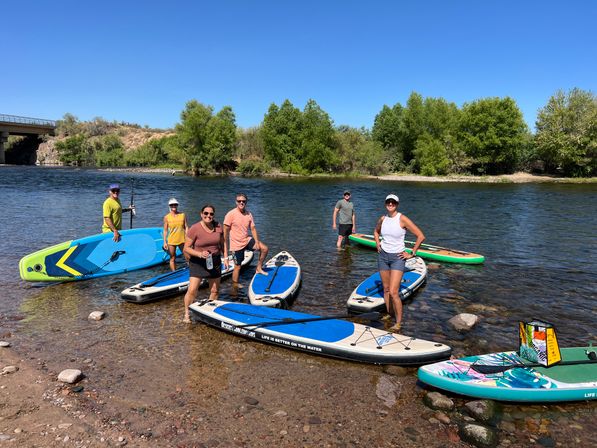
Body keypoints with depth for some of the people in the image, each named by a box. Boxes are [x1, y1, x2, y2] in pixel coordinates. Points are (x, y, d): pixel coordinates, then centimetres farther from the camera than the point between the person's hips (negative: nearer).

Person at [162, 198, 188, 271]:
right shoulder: (166, 217, 0)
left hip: (182, 240, 1)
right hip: (171, 241, 0)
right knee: (172, 259, 7)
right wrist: (165, 242, -2)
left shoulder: (182, 215, 2)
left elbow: (186, 227, 4)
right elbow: (165, 230, 2)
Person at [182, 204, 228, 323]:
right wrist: (200, 254, -28)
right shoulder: (194, 229, -16)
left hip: (215, 262, 5)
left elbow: (222, 243, 12)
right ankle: (186, 314, 6)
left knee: (215, 291, 13)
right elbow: (186, 248, -14)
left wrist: (225, 257, 3)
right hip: (197, 263, -4)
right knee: (192, 290, -12)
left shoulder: (218, 227, -1)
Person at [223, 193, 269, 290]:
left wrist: (257, 242, -8)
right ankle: (235, 286, 17)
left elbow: (253, 228, 2)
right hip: (237, 244, -5)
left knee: (264, 248, -3)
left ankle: (259, 268, 13)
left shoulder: (248, 214, 1)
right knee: (237, 266, 2)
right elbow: (226, 231, -12)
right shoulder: (231, 214, -15)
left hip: (247, 240, 5)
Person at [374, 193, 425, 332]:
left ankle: (398, 322, 2)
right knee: (386, 289, 13)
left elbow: (421, 236, -14)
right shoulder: (383, 219, 2)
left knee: (393, 292, -12)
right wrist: (378, 243, 10)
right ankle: (389, 315, 28)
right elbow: (376, 231, 26)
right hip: (383, 256, 5)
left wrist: (412, 253, -10)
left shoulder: (402, 219, -14)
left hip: (397, 258, -5)